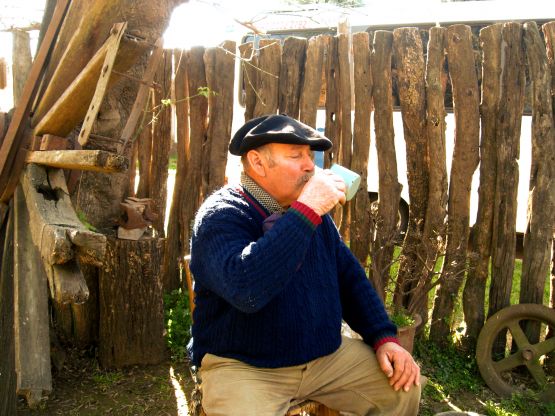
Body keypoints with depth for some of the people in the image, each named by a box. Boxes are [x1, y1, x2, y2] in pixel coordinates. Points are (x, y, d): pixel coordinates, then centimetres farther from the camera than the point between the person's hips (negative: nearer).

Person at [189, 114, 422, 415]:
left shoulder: (310, 210, 6)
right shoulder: (220, 215, -17)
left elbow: (349, 276, 13)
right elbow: (245, 289, -37)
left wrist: (383, 337, 1)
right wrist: (306, 212, -35)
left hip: (325, 355, 6)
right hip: (243, 367, -6)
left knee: (404, 386, 3)